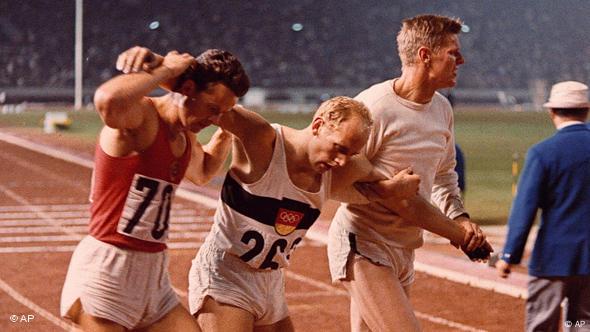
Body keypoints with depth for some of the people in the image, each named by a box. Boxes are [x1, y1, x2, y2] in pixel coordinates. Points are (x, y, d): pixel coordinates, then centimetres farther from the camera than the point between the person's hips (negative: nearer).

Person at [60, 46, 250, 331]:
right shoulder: (140, 116, -13)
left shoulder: (185, 138, 14)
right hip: (106, 269, -9)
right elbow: (108, 99, -40)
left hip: (153, 274, 9)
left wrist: (226, 131, 22)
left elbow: (203, 172, 38)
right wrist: (165, 70, -25)